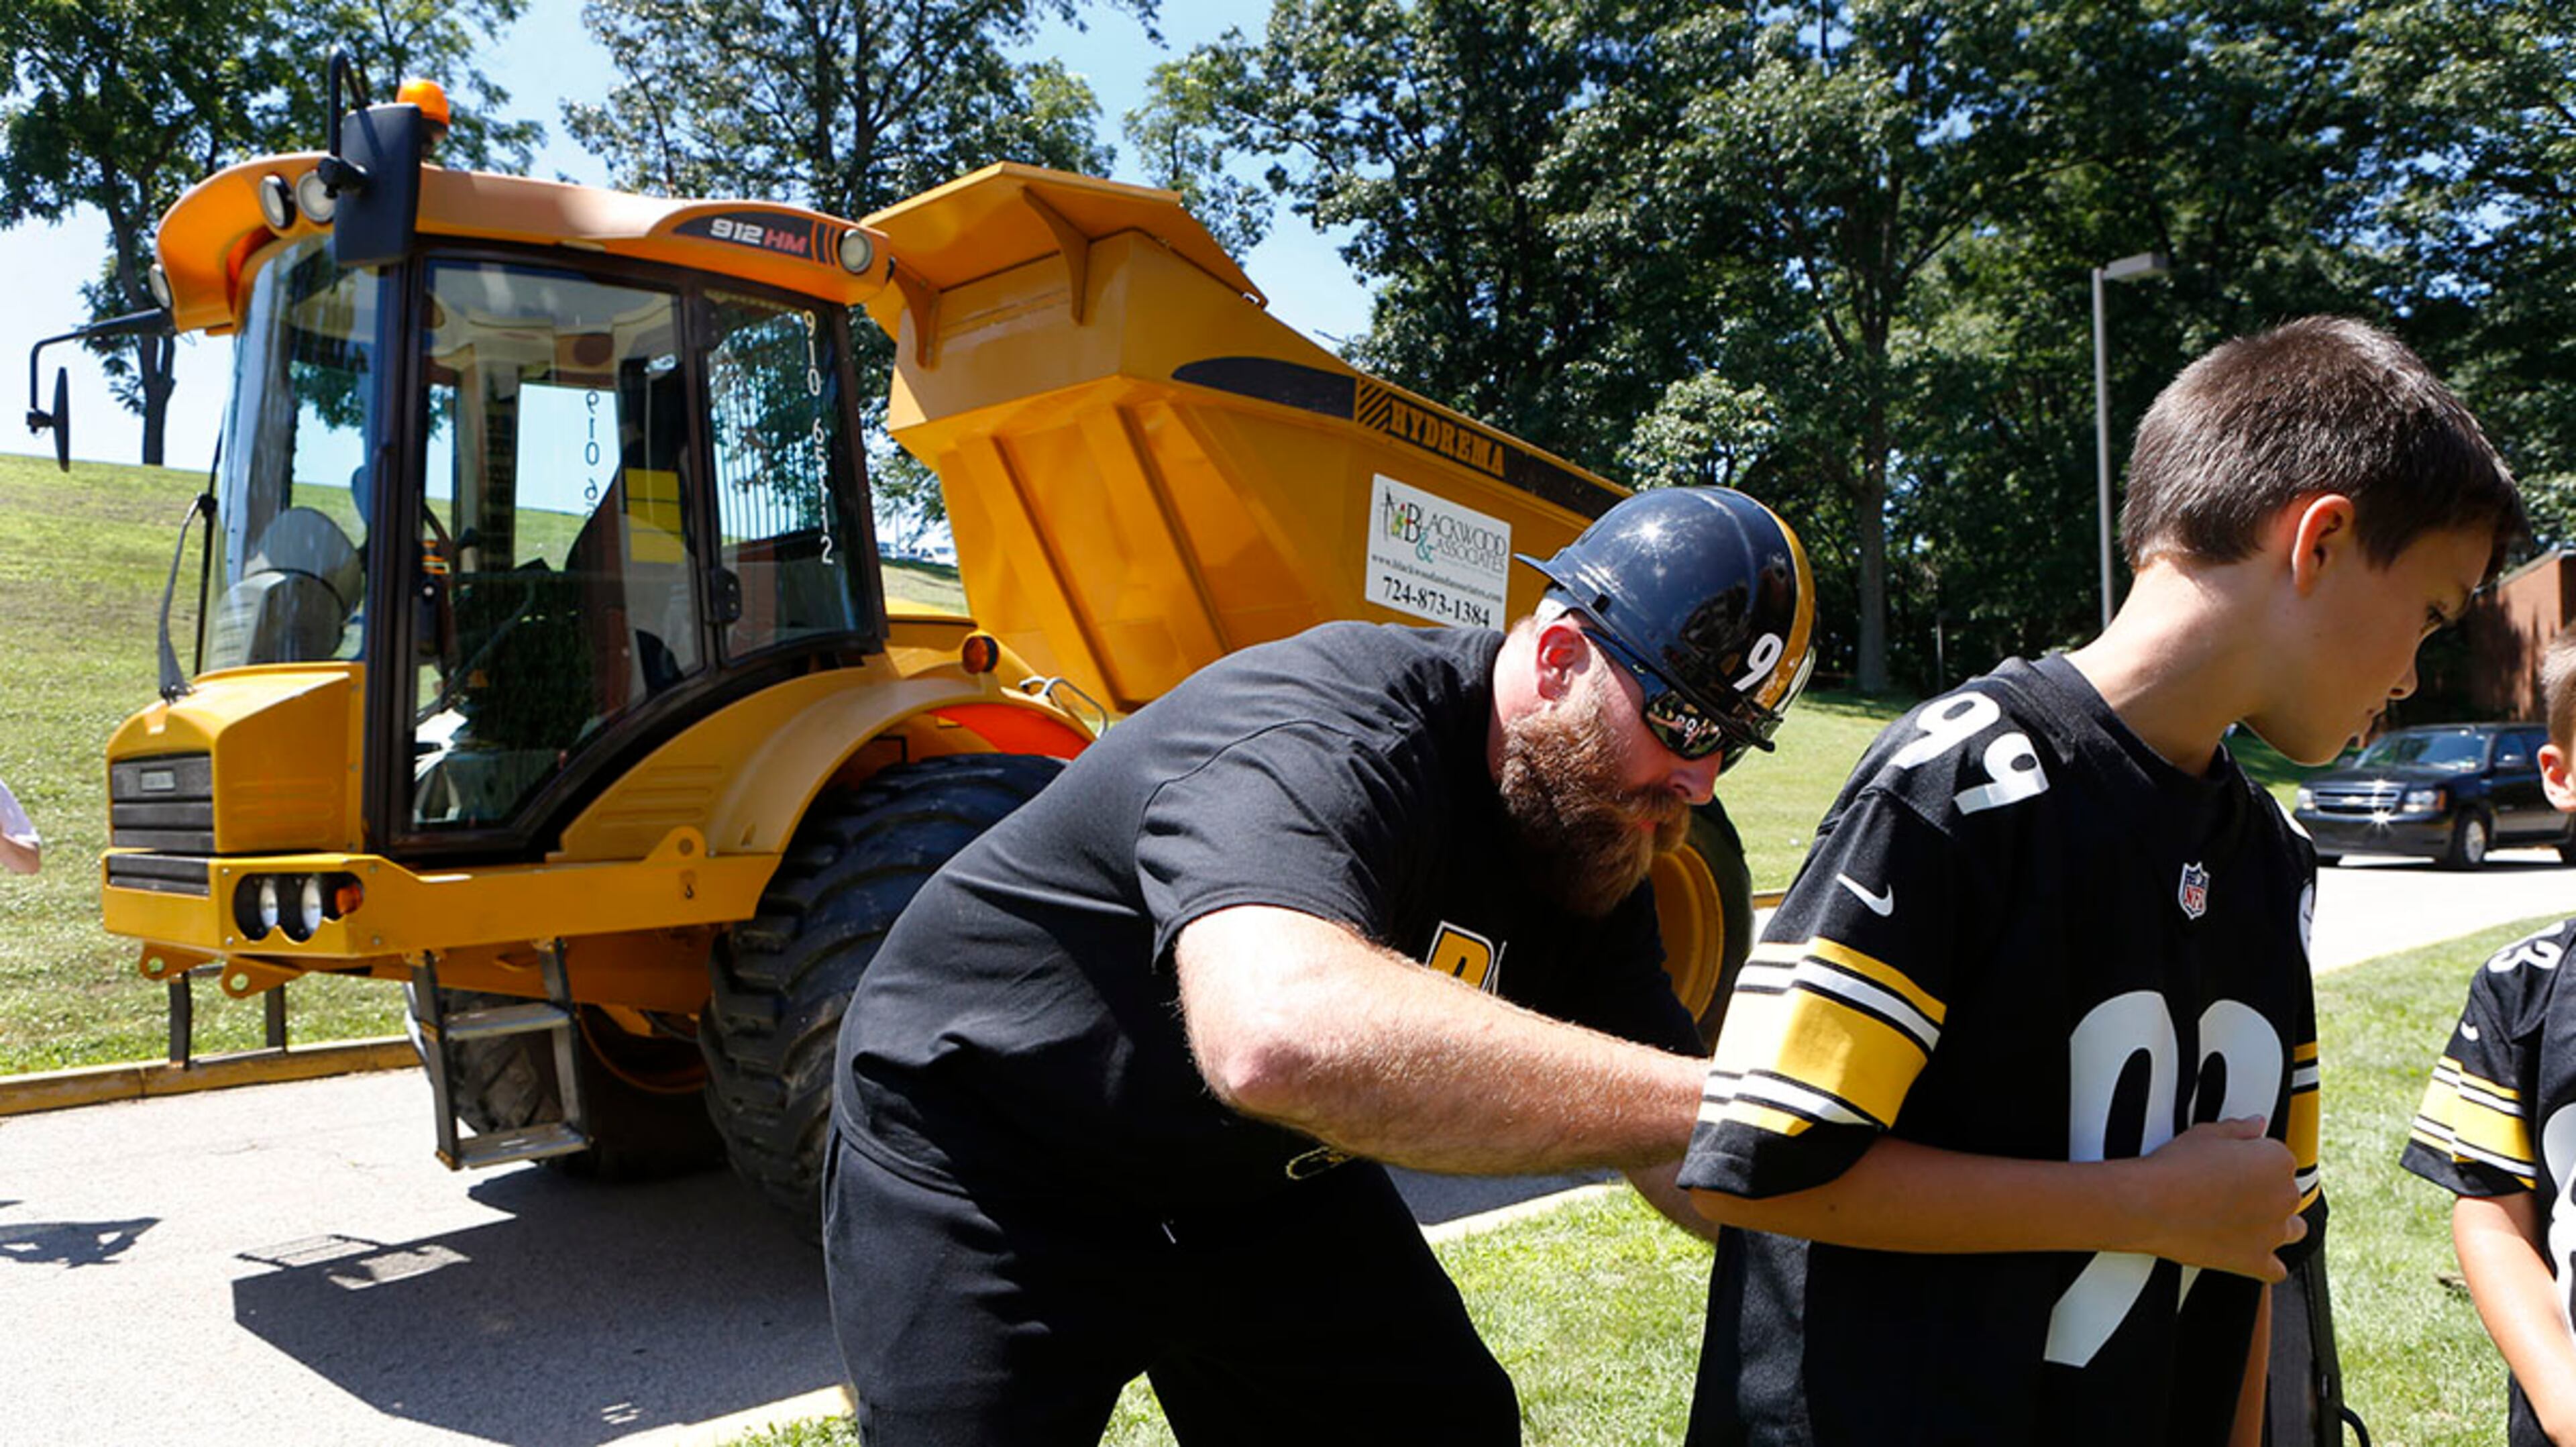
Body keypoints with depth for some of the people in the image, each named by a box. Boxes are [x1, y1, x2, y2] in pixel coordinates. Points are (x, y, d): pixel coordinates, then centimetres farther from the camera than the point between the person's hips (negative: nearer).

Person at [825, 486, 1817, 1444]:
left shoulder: (1599, 829, -6)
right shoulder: (1327, 740, -34)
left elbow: (1683, 1168, -3)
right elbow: (1277, 1033, -56)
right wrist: (1712, 1099, -50)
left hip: (1252, 1179, 7)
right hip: (985, 1173, -7)